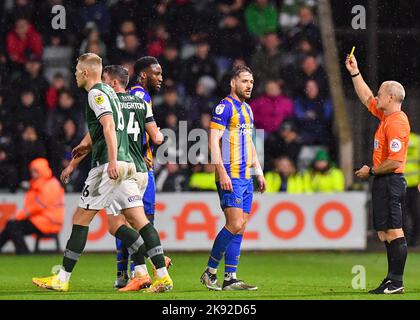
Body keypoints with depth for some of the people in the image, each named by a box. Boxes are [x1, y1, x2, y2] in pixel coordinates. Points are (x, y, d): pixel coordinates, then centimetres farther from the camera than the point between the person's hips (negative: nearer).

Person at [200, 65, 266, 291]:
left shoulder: (247, 109, 19)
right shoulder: (224, 107, -8)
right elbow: (213, 140, -14)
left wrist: (258, 171, 21)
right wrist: (222, 172, -21)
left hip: (246, 177, 9)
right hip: (230, 177, -9)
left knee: (239, 227, 4)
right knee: (235, 225, -15)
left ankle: (230, 279, 4)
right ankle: (209, 272, -3)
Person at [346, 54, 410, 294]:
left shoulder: (397, 123, -16)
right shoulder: (386, 117, 13)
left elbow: (395, 161, -22)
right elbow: (367, 98, 30)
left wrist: (371, 171, -10)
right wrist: (355, 73, 28)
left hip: (390, 182, -10)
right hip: (384, 183, 10)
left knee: (393, 232, -10)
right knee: (386, 233, 11)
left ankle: (396, 282, -10)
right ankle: (392, 279, 14)